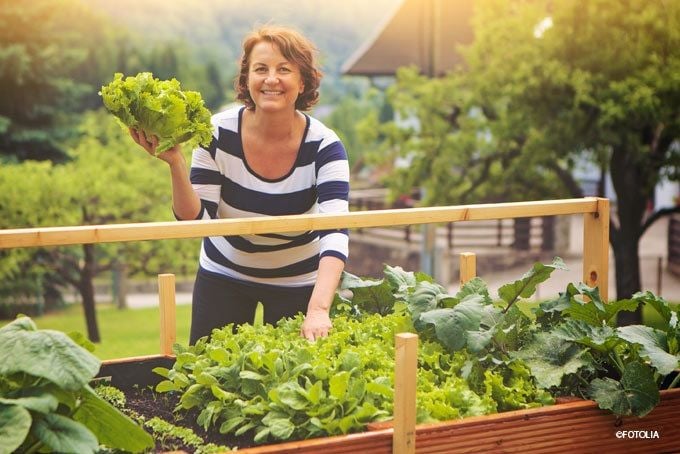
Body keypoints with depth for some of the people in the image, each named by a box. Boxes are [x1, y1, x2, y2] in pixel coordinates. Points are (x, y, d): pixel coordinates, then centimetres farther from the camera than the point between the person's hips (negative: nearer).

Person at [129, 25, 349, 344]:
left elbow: (335, 233, -34)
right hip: (224, 274, 1)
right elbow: (197, 220, -17)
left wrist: (318, 309, -48)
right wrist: (175, 162, -33)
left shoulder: (324, 146, -23)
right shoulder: (219, 132, -18)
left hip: (297, 281, -1)